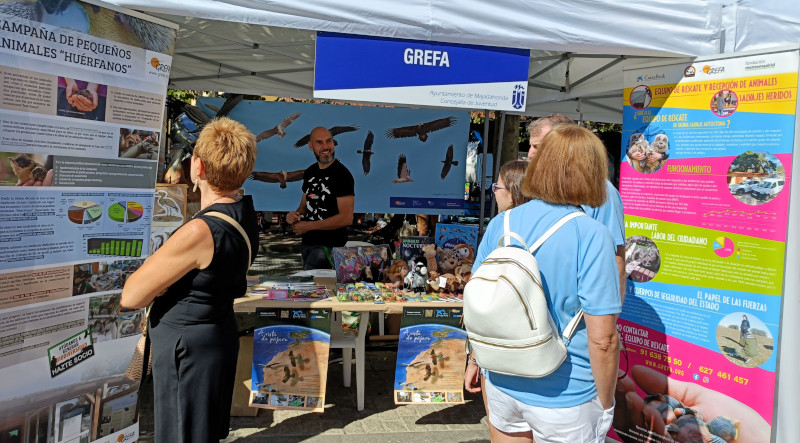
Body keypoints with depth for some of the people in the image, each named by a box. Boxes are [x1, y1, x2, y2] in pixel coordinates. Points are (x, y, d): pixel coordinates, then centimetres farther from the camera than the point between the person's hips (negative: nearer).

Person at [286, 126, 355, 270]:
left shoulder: (342, 175, -15)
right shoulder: (309, 172, 9)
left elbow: (346, 218, -21)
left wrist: (308, 226, -16)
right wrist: (295, 215, -4)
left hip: (329, 246, -8)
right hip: (307, 242, 8)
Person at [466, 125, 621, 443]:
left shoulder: (500, 225, -6)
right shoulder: (592, 236, -20)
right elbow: (602, 339, -20)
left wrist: (474, 361, 17)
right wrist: (605, 402, -5)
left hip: (502, 382, 4)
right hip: (563, 399, -4)